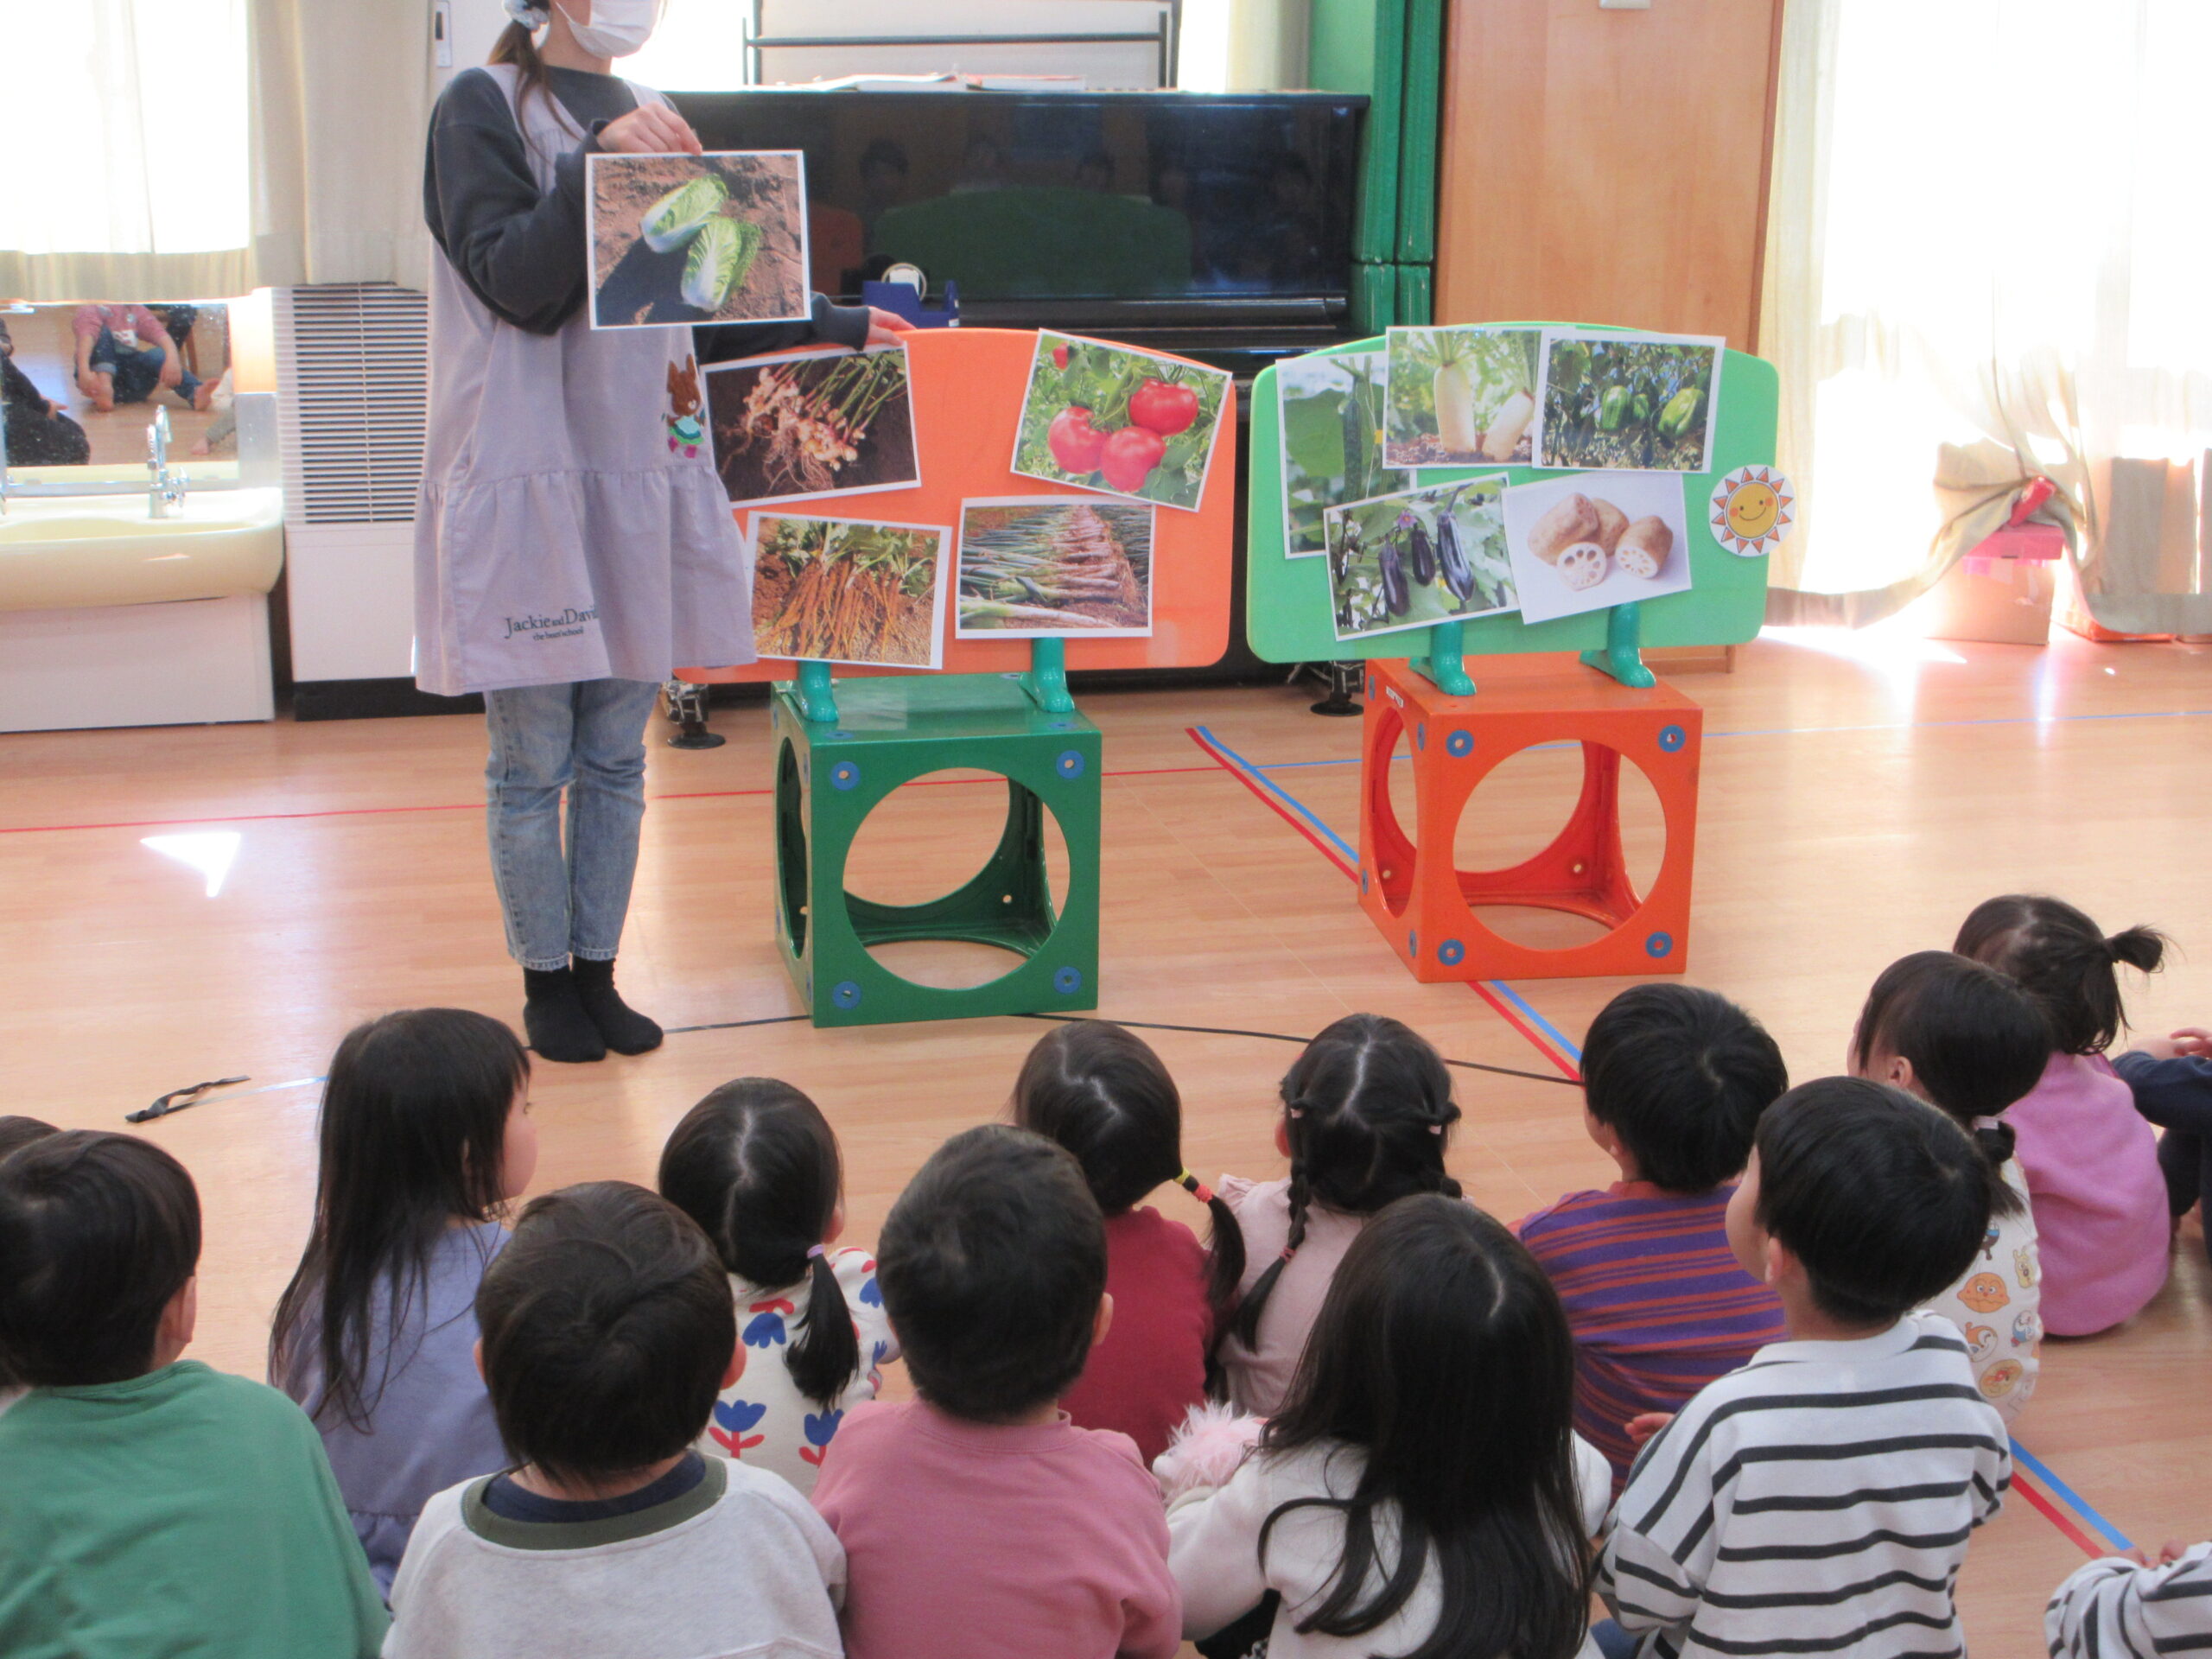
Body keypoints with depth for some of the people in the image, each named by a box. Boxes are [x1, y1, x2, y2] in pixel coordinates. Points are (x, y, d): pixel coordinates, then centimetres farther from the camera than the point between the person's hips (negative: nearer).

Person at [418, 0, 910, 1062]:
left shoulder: (648, 123, 15)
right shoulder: (482, 109, -4)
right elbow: (514, 284, -15)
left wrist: (841, 328, 23)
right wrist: (595, 165, -25)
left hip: (639, 481, 6)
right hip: (526, 485, -6)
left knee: (616, 760, 10)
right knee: (532, 764, 3)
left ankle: (597, 974, 21)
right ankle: (544, 980, 17)